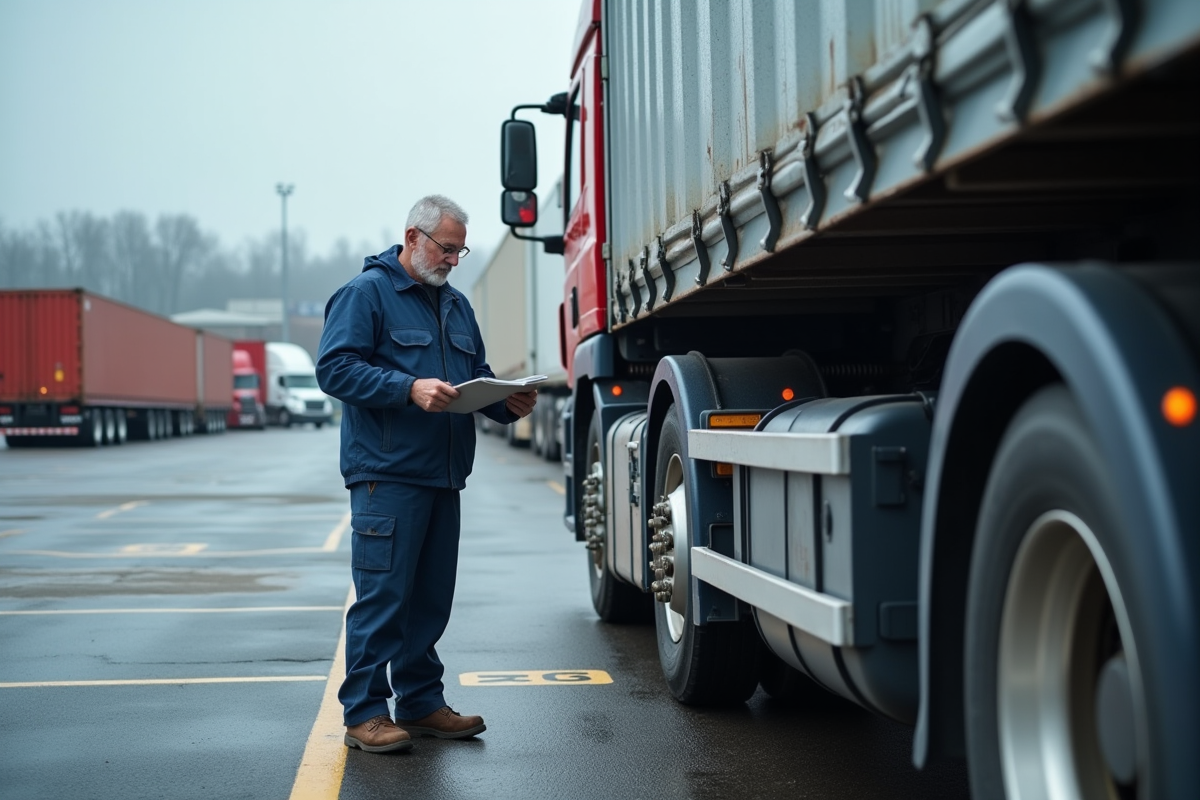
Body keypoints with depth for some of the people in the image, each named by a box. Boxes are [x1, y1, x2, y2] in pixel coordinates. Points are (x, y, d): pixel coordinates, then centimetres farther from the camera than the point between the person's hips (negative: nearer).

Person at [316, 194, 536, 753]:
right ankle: (364, 713, 0)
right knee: (382, 594, -7)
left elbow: (478, 378, 24)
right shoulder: (366, 293, -4)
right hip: (387, 473, -8)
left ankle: (421, 703, 21)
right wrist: (409, 389, -23)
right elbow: (335, 368, -13)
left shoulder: (456, 305, 20)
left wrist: (509, 404, 2)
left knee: (431, 597, 11)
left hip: (443, 477, 8)